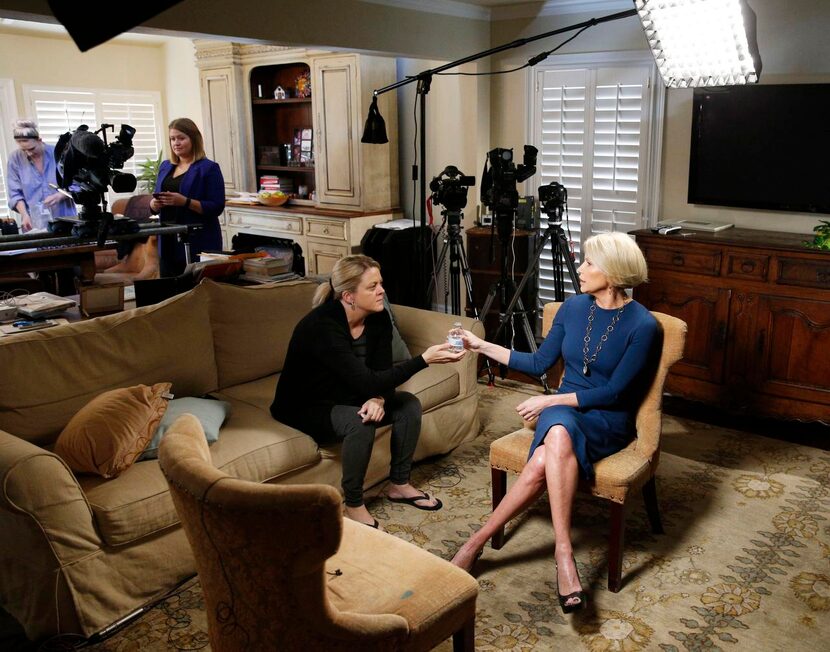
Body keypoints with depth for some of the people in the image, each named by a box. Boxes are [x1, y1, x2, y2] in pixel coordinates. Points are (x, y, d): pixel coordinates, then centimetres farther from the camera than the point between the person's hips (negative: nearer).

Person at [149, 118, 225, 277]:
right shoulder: (165, 166, 14)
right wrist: (154, 204, -4)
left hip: (199, 244, -6)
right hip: (168, 242, 6)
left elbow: (216, 207, -11)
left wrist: (185, 202, -22)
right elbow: (155, 203, 19)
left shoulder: (209, 168, -5)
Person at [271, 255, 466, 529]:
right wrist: (424, 359, -39)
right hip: (304, 407, -7)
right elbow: (366, 382, -37)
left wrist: (379, 398, -30)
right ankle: (354, 506, -13)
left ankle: (399, 485, 8)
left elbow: (381, 372, -6)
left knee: (409, 404, -8)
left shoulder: (378, 317, -10)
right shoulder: (323, 326, -33)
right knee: (359, 423, -33)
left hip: (345, 396, 8)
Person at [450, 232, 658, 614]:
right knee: (558, 438, -36)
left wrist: (551, 400, -17)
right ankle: (563, 554, -30)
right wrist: (482, 346, 6)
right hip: (563, 409, 4)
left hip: (609, 422, -4)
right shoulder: (574, 307, 4)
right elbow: (539, 363, 10)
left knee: (544, 460, -36)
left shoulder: (642, 325, -11)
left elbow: (613, 392, -13)